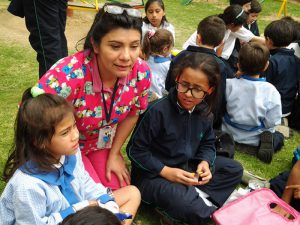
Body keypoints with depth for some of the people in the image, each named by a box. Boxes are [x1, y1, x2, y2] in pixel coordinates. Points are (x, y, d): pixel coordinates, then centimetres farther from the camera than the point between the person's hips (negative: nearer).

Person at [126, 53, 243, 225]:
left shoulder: (205, 113, -3)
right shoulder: (158, 111, -22)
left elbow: (207, 144, 12)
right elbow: (135, 150, -16)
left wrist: (205, 162, -11)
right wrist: (166, 171, -22)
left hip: (186, 168, 7)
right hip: (153, 174, -7)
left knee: (234, 169, 3)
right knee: (189, 208, -35)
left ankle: (197, 195, -11)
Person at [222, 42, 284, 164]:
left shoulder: (229, 84, -20)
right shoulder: (271, 91, -21)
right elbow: (272, 122, -16)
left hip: (229, 132, 0)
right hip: (254, 138, 0)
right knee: (279, 137, 27)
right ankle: (266, 142, 5)